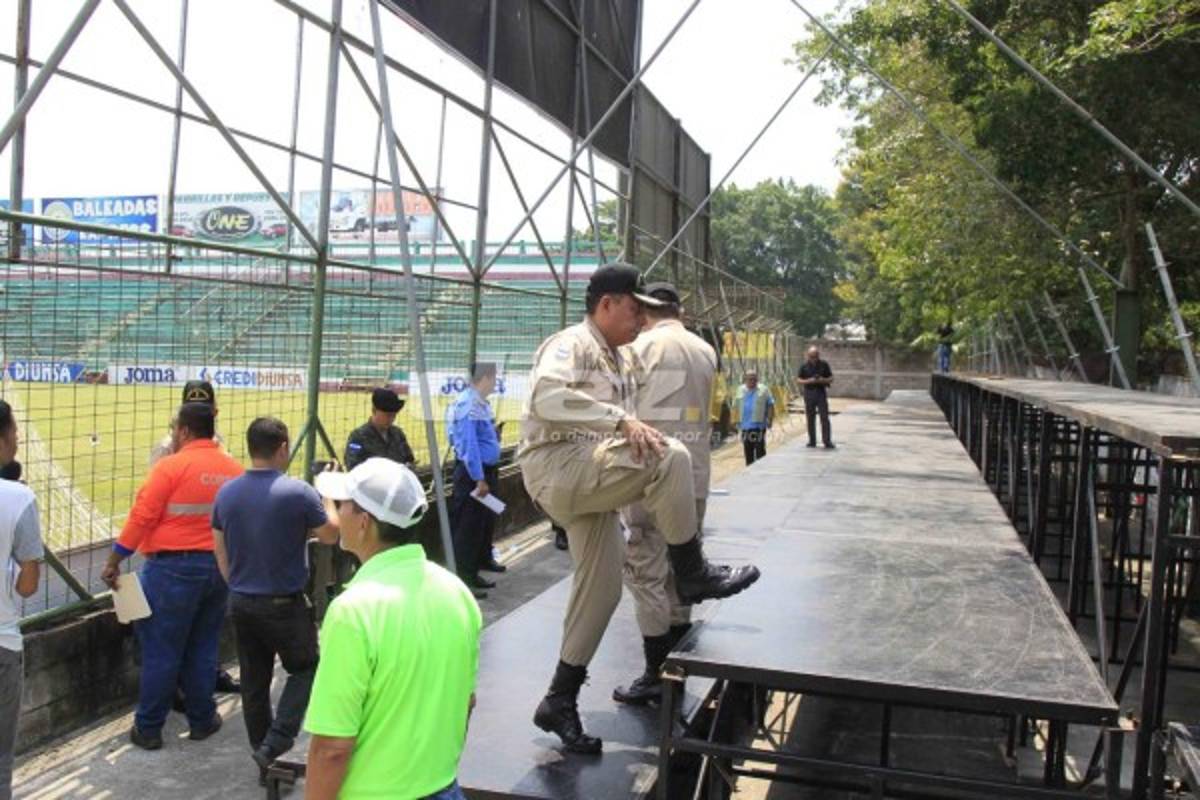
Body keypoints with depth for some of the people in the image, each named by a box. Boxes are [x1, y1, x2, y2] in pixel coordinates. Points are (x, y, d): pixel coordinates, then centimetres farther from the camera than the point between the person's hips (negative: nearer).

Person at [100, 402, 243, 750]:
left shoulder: (171, 466, -13)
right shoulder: (235, 470, 2)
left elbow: (142, 518, -14)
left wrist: (114, 562, -5)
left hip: (174, 567, -5)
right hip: (219, 567, 5)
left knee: (161, 650, 6)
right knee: (203, 648, 16)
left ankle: (148, 728, 15)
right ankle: (202, 720, 24)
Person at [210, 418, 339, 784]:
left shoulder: (226, 492, -2)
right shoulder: (298, 492, -18)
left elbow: (220, 551, 7)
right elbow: (330, 536, -4)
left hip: (241, 602, 5)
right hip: (285, 604, -5)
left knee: (254, 682, 15)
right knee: (305, 669, 15)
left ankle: (266, 761, 26)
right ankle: (275, 744, 2)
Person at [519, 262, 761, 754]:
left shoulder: (614, 360, 23)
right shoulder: (571, 344, -7)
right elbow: (547, 397, -27)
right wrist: (620, 420, -31)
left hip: (589, 482, 10)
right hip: (558, 467, -10)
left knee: (602, 588, 9)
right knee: (670, 458, -25)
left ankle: (560, 701, 19)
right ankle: (692, 575, -11)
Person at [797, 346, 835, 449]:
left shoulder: (824, 365, 3)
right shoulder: (804, 366, 2)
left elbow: (831, 378, 7)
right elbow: (798, 380, 4)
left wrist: (823, 380, -14)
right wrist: (808, 381, -14)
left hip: (821, 394, -1)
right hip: (809, 393, 1)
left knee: (824, 418, -7)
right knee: (810, 419, 5)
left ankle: (827, 441, -7)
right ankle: (812, 441, 13)